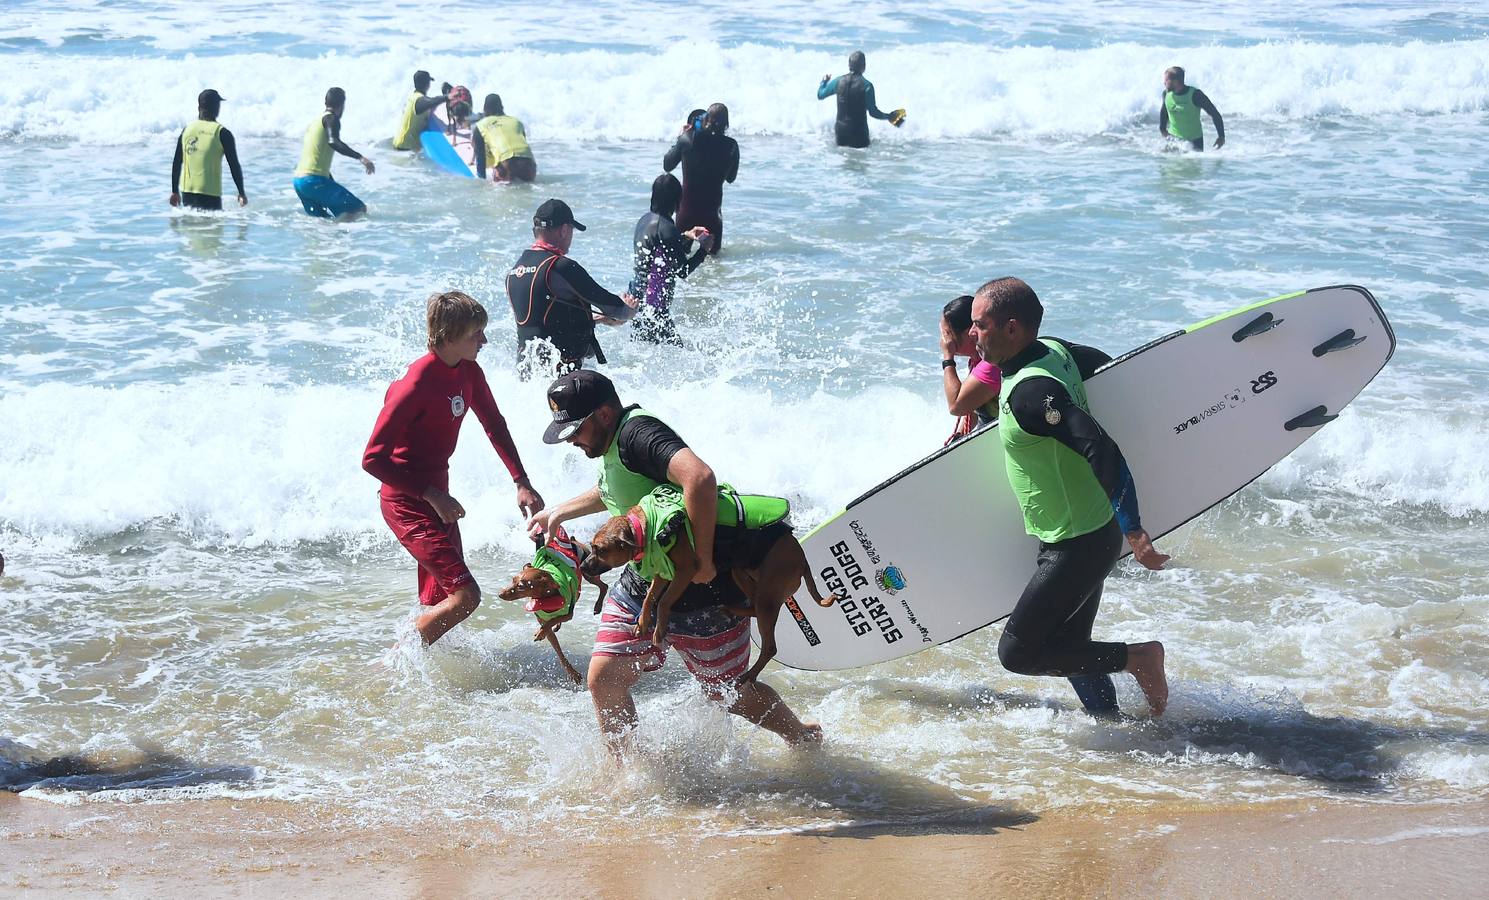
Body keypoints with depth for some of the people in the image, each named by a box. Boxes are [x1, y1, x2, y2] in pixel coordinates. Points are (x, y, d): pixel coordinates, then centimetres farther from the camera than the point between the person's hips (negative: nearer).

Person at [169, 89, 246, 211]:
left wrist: (175, 191, 20)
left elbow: (176, 164, 11)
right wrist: (242, 193, 4)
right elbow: (234, 166, -5)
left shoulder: (186, 130, 8)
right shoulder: (222, 133, -5)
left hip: (187, 191, 5)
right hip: (210, 193, -5)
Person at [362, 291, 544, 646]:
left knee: (439, 600, 14)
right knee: (465, 596, -15)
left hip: (436, 494, 9)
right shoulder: (416, 385, -24)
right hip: (407, 502, -9)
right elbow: (373, 459, -23)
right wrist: (433, 496, -24)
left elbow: (494, 425, 17)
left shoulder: (468, 372, 3)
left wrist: (522, 483, 8)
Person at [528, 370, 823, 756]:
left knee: (730, 693, 8)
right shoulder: (614, 443, 6)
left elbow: (699, 477, -43)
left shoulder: (638, 433, -26)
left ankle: (804, 736, 35)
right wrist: (559, 512, 29)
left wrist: (702, 561, -38)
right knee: (604, 678, 0)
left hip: (703, 593, -9)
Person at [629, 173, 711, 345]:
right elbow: (683, 271, -14)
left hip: (636, 293, 10)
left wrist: (685, 236, 23)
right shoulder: (666, 227, -17)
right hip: (654, 303, -10)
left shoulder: (644, 220, 9)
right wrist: (703, 248, 0)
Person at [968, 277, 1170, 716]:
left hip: (1075, 547, -10)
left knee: (1016, 652, -2)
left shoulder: (1030, 392, -27)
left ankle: (1136, 658, 4)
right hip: (1090, 535, 10)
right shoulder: (1054, 350, 1)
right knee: (1071, 648, 20)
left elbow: (1104, 453, -34)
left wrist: (1134, 533, -33)